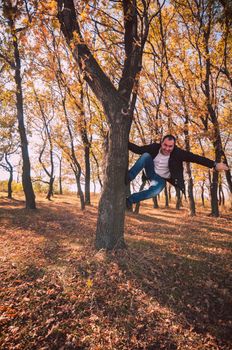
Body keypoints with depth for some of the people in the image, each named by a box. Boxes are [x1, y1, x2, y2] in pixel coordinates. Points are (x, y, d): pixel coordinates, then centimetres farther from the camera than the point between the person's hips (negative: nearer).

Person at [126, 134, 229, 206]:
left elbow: (196, 158, -27)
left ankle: (130, 200, -23)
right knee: (146, 155, -26)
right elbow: (138, 149, -8)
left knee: (155, 191, -36)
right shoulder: (154, 147, -17)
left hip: (161, 180, -1)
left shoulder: (178, 153, -23)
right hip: (151, 172, 2)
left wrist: (214, 165, -31)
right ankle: (128, 177, -28)